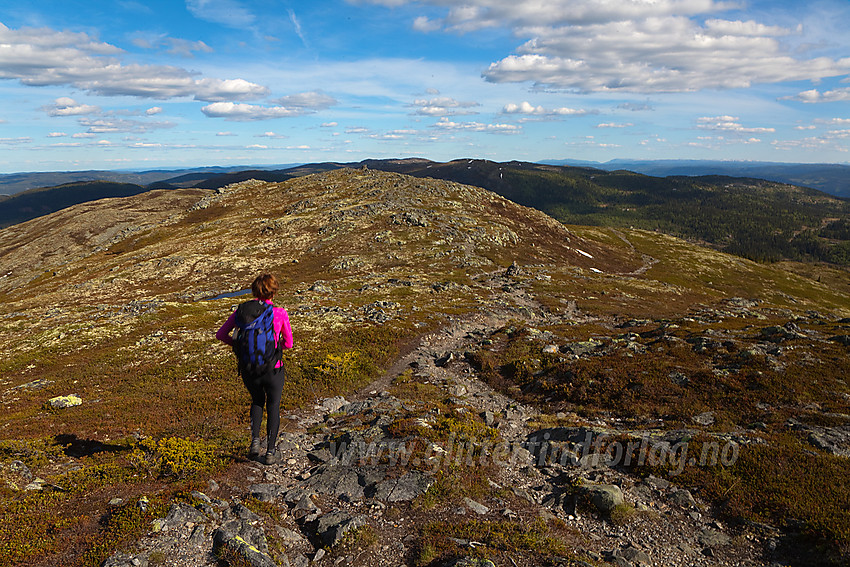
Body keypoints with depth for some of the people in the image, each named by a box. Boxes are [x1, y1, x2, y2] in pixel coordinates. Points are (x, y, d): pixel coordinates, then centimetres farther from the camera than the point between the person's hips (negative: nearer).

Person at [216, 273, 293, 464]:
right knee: (273, 406, 21)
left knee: (257, 401, 31)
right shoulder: (280, 313, -13)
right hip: (272, 369, -2)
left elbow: (221, 334, 1)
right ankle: (271, 452, 26)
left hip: (248, 370, 2)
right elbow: (287, 343, -2)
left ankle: (255, 440, 16)